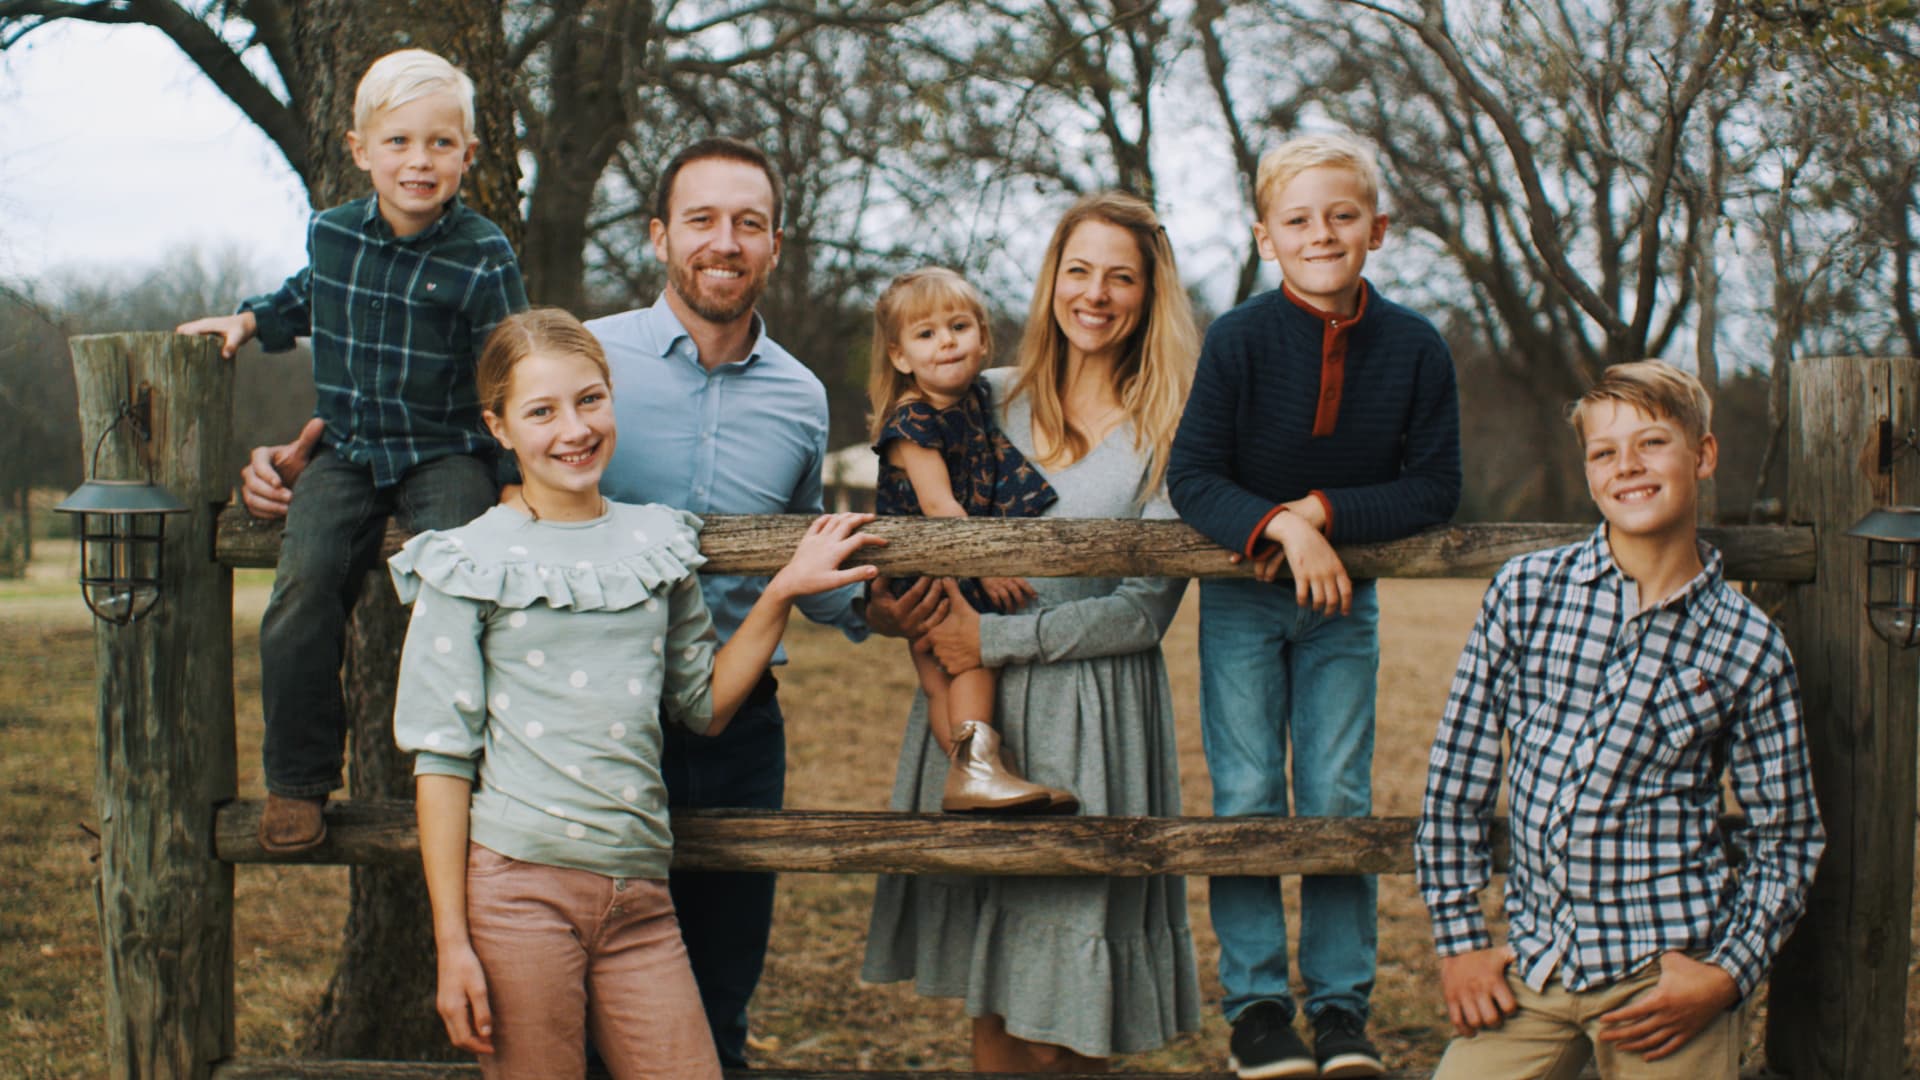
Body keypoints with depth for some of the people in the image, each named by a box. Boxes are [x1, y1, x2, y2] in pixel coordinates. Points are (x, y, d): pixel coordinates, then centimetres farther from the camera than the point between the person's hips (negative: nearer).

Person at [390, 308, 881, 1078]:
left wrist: (782, 594, 10)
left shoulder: (656, 543, 13)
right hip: (517, 885, -4)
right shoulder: (470, 563, 1)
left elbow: (705, 706, 18)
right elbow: (443, 756, -2)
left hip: (639, 897, 4)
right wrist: (452, 942, -7)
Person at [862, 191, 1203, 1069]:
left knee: (1067, 1040, -3)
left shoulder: (1167, 433, 0)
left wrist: (997, 640, -12)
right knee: (992, 1000, 7)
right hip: (973, 710, 3)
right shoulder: (990, 402, 9)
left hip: (1095, 721, -3)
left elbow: (1145, 610, -6)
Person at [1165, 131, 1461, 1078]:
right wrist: (1281, 531, -30)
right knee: (1246, 799, 0)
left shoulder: (1414, 348, -10)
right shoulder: (1239, 338, -15)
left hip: (1343, 599, 2)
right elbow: (1191, 476, -15)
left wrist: (1324, 512, -21)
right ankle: (1255, 1004, 10)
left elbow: (1433, 491, -9)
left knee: (1339, 801, 3)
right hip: (1242, 595, -1)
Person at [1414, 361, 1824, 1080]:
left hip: (1665, 976, -1)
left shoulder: (1748, 648, -1)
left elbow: (1786, 839, 6)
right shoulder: (1527, 591, 1)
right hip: (1534, 965, 1)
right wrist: (1459, 938, 3)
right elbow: (1457, 771, 5)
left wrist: (1729, 974, -6)